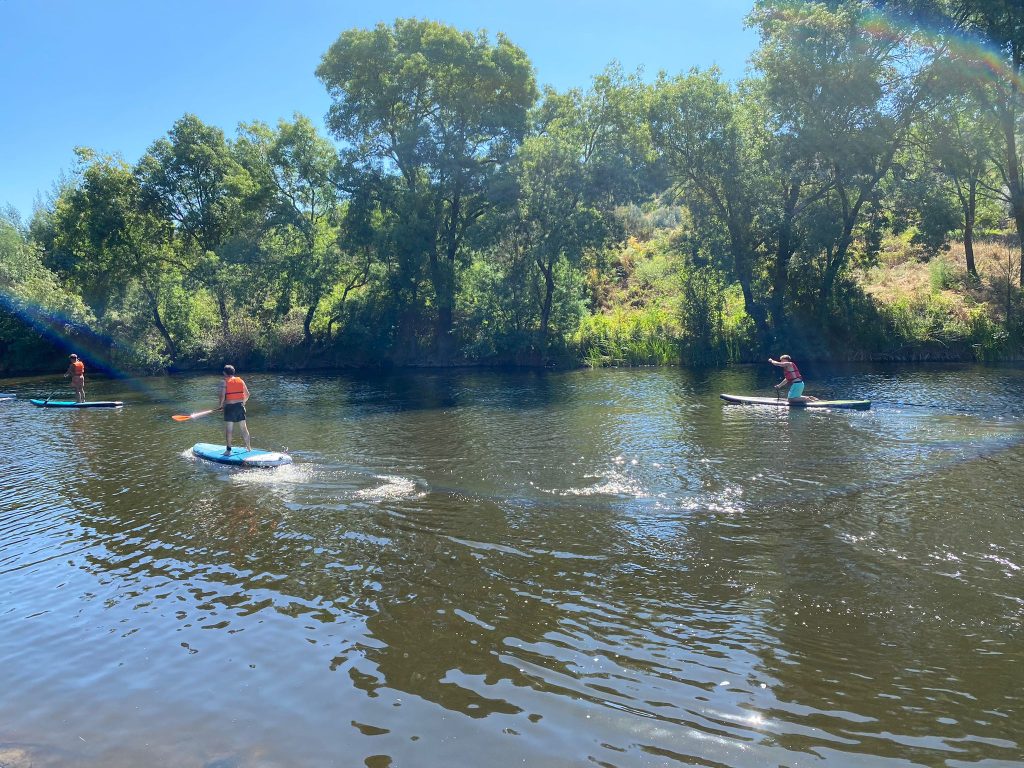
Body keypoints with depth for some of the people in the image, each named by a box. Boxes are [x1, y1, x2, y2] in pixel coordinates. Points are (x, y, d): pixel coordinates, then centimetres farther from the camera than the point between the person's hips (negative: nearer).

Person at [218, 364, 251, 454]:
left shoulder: (224, 382, -6)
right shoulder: (241, 381, 8)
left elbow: (222, 395, -14)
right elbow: (247, 394, 9)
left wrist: (221, 404, 3)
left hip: (230, 407, -4)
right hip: (240, 406, 4)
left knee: (228, 430, 1)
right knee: (244, 428, 11)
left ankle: (228, 450, 1)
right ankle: (249, 447, 17)